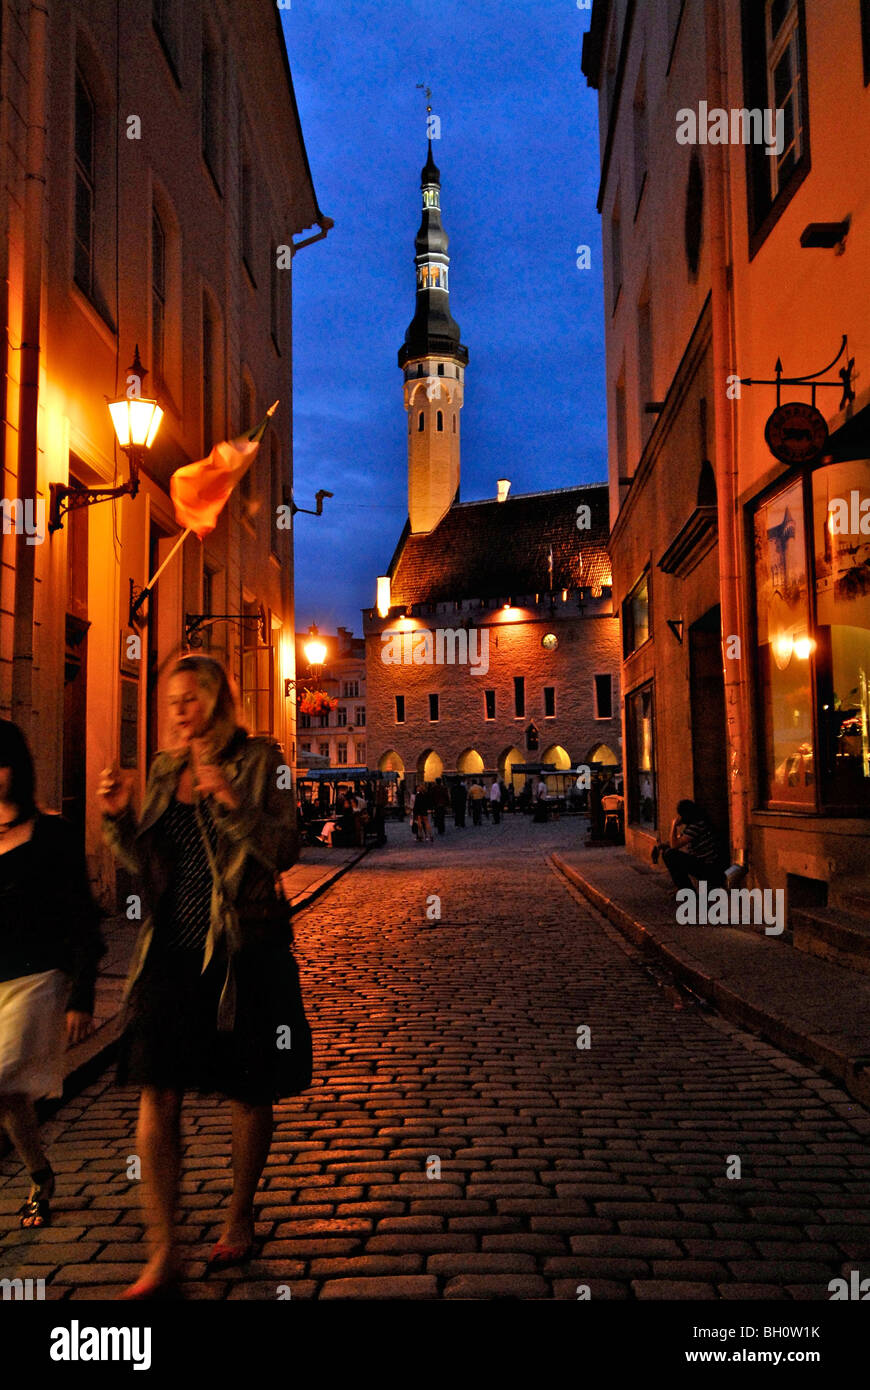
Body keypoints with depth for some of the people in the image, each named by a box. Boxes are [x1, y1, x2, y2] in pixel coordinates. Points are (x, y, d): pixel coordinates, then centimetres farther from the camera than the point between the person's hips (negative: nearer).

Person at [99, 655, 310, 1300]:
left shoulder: (260, 760, -4)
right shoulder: (165, 770, 11)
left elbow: (281, 853, -13)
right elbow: (149, 864, 14)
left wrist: (229, 798, -25)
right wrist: (121, 816, -3)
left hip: (242, 948, -4)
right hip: (172, 949, 4)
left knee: (248, 1093, 9)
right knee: (156, 1093, -2)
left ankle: (240, 1219, 31)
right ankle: (163, 1254, 8)